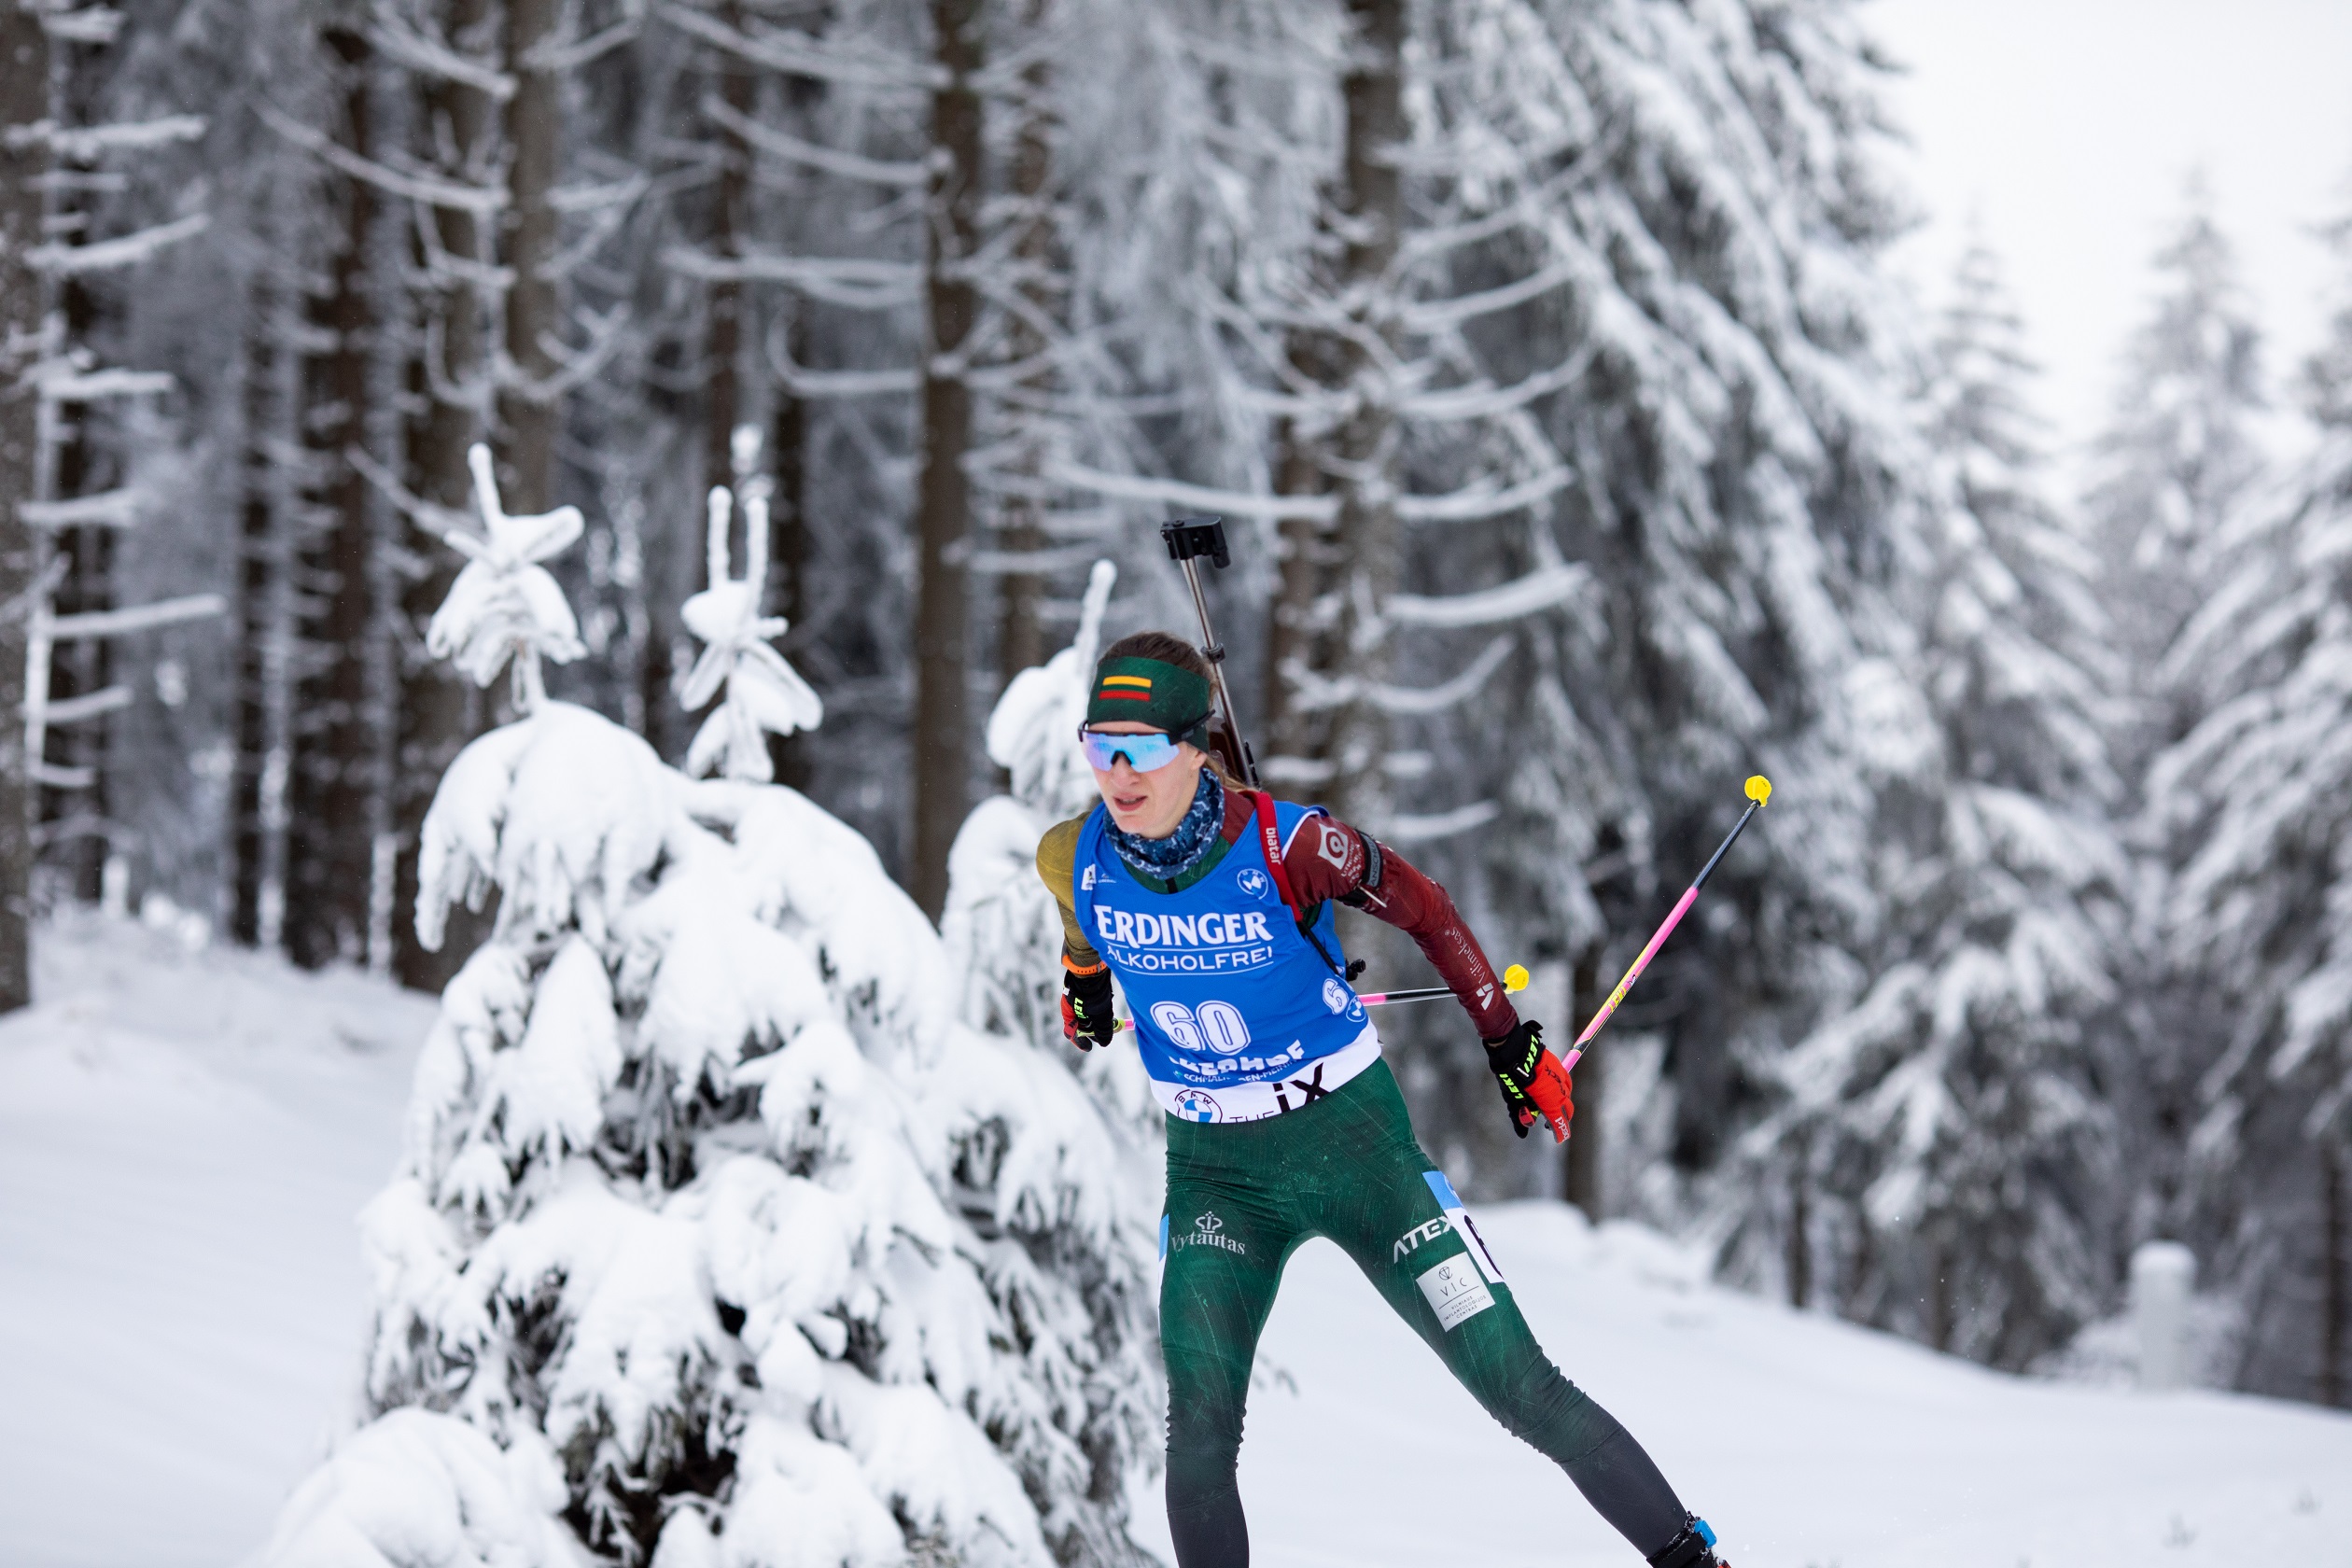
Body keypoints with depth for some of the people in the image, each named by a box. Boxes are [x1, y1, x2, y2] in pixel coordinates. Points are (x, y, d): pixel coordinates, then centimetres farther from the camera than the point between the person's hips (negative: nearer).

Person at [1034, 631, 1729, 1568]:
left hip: (1352, 1140, -3)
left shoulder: (1284, 845, -23)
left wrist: (1509, 1042, 0)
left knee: (1524, 1392, -2)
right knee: (1199, 1427, -18)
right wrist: (1083, 982, 29)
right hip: (1215, 1173, 3)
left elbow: (1422, 908, -6)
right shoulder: (1074, 859, -13)